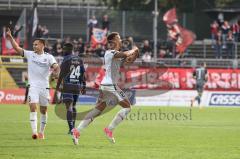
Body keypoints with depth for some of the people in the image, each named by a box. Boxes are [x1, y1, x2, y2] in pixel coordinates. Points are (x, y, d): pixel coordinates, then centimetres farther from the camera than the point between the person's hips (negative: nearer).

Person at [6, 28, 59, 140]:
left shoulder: (49, 57, 1)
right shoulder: (30, 54, 5)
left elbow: (56, 67, -13)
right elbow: (17, 48, 1)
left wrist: (56, 72, -36)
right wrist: (10, 38, -10)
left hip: (44, 86, 0)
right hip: (33, 85, 0)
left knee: (43, 110, 8)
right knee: (33, 107, -15)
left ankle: (41, 132, 20)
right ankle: (34, 131, -20)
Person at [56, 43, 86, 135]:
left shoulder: (66, 59, -7)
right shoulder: (79, 60, 11)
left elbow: (62, 74, -10)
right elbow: (83, 74, 12)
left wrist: (58, 85, -5)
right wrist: (84, 87, 17)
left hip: (67, 86, -6)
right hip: (77, 86, 6)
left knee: (69, 106, -9)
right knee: (73, 106, 18)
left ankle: (71, 128, -19)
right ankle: (73, 127, 22)